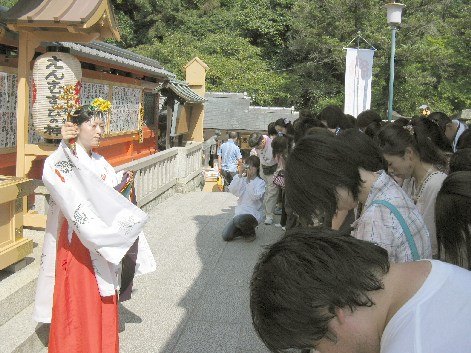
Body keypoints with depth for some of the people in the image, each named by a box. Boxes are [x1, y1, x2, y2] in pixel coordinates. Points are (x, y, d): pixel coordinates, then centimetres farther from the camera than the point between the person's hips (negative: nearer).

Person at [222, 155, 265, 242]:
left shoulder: (260, 182, -4)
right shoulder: (242, 180, 8)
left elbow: (255, 196, -22)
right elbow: (232, 190, -10)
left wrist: (249, 180, -19)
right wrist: (240, 175, -15)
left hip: (253, 214, -4)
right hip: (240, 212, 4)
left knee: (239, 219, -38)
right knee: (226, 236, -11)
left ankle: (250, 233, -5)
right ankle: (244, 230, 18)